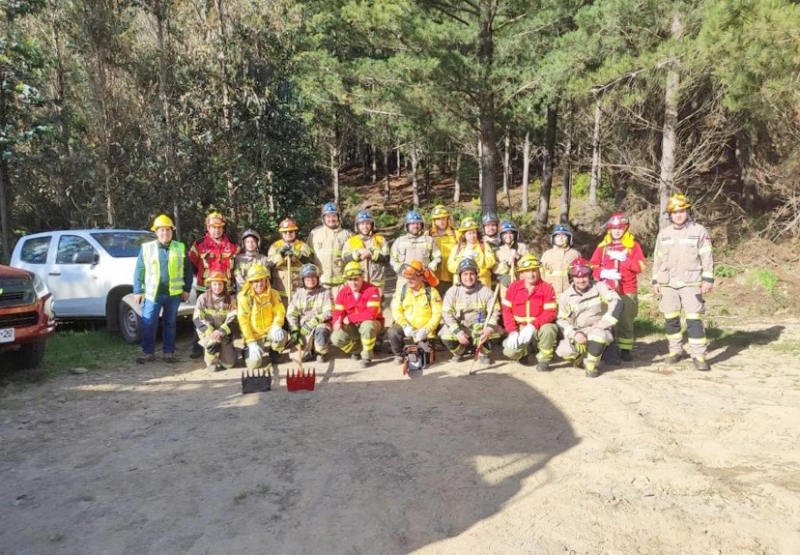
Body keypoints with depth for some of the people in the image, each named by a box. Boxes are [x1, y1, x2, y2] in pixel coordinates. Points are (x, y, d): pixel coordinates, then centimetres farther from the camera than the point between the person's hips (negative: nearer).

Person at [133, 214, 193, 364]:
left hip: (174, 294, 1)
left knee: (171, 324, 9)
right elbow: (139, 271, 4)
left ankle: (169, 352, 17)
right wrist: (138, 291, 0)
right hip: (152, 293, -1)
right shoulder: (146, 247, 2)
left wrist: (187, 289, 4)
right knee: (148, 325, 0)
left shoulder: (180, 248, 4)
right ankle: (148, 352, 11)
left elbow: (187, 270, 8)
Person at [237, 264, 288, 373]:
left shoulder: (273, 293, -3)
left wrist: (276, 326, -27)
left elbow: (279, 312, -4)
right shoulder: (244, 297, -13)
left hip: (269, 332, 2)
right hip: (253, 336, -2)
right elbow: (243, 321, -14)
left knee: (281, 335, -32)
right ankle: (248, 350, 20)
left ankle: (274, 354, 2)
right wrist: (251, 343, -20)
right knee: (254, 364, -16)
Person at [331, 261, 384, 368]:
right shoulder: (343, 292, -5)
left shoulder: (372, 290, -22)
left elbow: (371, 314, -32)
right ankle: (356, 348, 13)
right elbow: (338, 312, -4)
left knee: (367, 326, -39)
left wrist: (350, 318, -25)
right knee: (336, 338, -19)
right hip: (353, 326, 5)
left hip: (372, 323, -4)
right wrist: (337, 323, -30)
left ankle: (366, 356, -14)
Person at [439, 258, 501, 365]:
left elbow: (495, 312, -10)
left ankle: (484, 353, 9)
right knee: (446, 336, -27)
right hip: (459, 327, 1)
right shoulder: (452, 291, -9)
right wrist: (458, 332, -22)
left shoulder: (485, 291, -8)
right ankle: (459, 351, 11)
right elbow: (447, 314, -12)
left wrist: (489, 328, -28)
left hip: (480, 326, 0)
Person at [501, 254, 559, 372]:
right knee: (510, 352, -22)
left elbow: (550, 313, -15)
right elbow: (507, 311, -3)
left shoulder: (547, 288, -9)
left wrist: (533, 325, -30)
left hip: (540, 328, -1)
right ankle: (526, 349, 17)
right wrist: (512, 332, -16)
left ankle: (544, 359, -7)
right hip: (520, 329, 2)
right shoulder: (513, 287, -1)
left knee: (548, 329, -36)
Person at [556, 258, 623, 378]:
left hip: (598, 330, -3)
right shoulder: (566, 296, 0)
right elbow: (562, 320, 0)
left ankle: (591, 365, -11)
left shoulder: (600, 287, -7)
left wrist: (601, 324, -23)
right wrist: (574, 334, -18)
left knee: (597, 335, -39)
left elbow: (617, 304, -19)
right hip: (577, 333, 3)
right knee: (564, 352, -24)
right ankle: (582, 358, 14)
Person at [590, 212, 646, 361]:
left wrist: (623, 259, -13)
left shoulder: (633, 245, 6)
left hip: (627, 291, -1)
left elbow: (640, 266, -3)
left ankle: (625, 350, 11)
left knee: (626, 321, 2)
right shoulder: (603, 246, 9)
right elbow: (593, 266, 4)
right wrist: (604, 273, -14)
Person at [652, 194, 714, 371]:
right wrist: (655, 280, 9)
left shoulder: (699, 231, 0)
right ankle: (675, 350, 23)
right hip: (668, 284, 4)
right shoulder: (663, 233, 11)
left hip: (691, 283, -4)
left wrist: (708, 279, -8)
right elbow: (657, 258, 14)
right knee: (671, 319, 9)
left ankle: (698, 355, -3)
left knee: (694, 319, -7)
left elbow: (707, 257, -2)